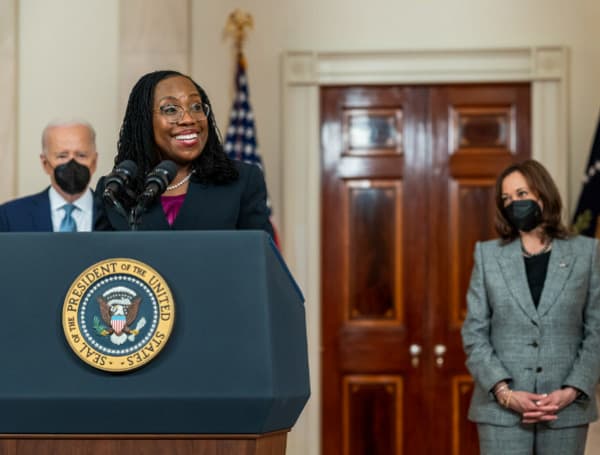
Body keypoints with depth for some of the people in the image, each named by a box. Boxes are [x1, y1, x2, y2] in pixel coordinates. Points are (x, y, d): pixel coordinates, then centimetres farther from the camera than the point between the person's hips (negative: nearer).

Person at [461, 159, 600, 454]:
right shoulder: (488, 255, 7)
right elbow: (474, 334, 3)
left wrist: (572, 390, -10)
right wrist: (504, 392, -11)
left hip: (566, 408, 0)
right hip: (501, 409, 0)